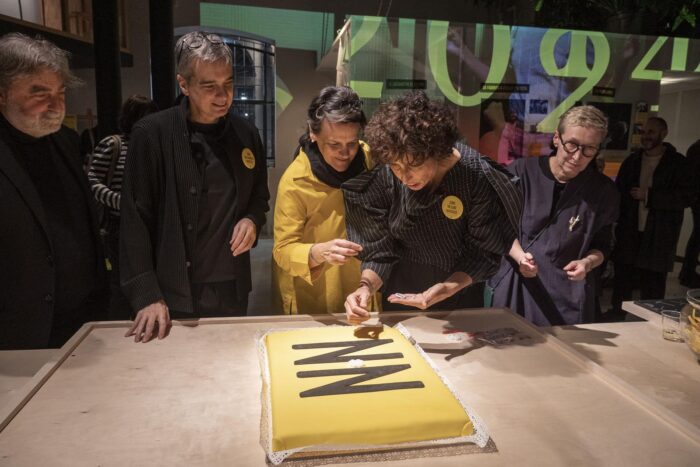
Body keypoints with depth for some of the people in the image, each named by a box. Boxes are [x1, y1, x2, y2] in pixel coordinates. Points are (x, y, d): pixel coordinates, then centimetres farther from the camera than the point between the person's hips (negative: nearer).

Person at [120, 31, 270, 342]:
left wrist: (252, 220, -7)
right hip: (174, 294, -3)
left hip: (232, 292, 4)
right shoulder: (152, 135, -10)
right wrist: (147, 296, -13)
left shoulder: (246, 134, 2)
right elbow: (135, 221, -9)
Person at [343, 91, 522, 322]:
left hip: (460, 298, -1)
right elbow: (379, 250, -13)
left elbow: (483, 252, -16)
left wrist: (448, 288, -32)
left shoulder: (476, 176, -25)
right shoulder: (383, 179, -19)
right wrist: (366, 286, -31)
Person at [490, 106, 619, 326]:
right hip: (516, 286, -1)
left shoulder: (603, 190, -1)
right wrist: (519, 256, -17)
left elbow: (602, 245, 9)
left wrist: (588, 263, -11)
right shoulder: (521, 172, -7)